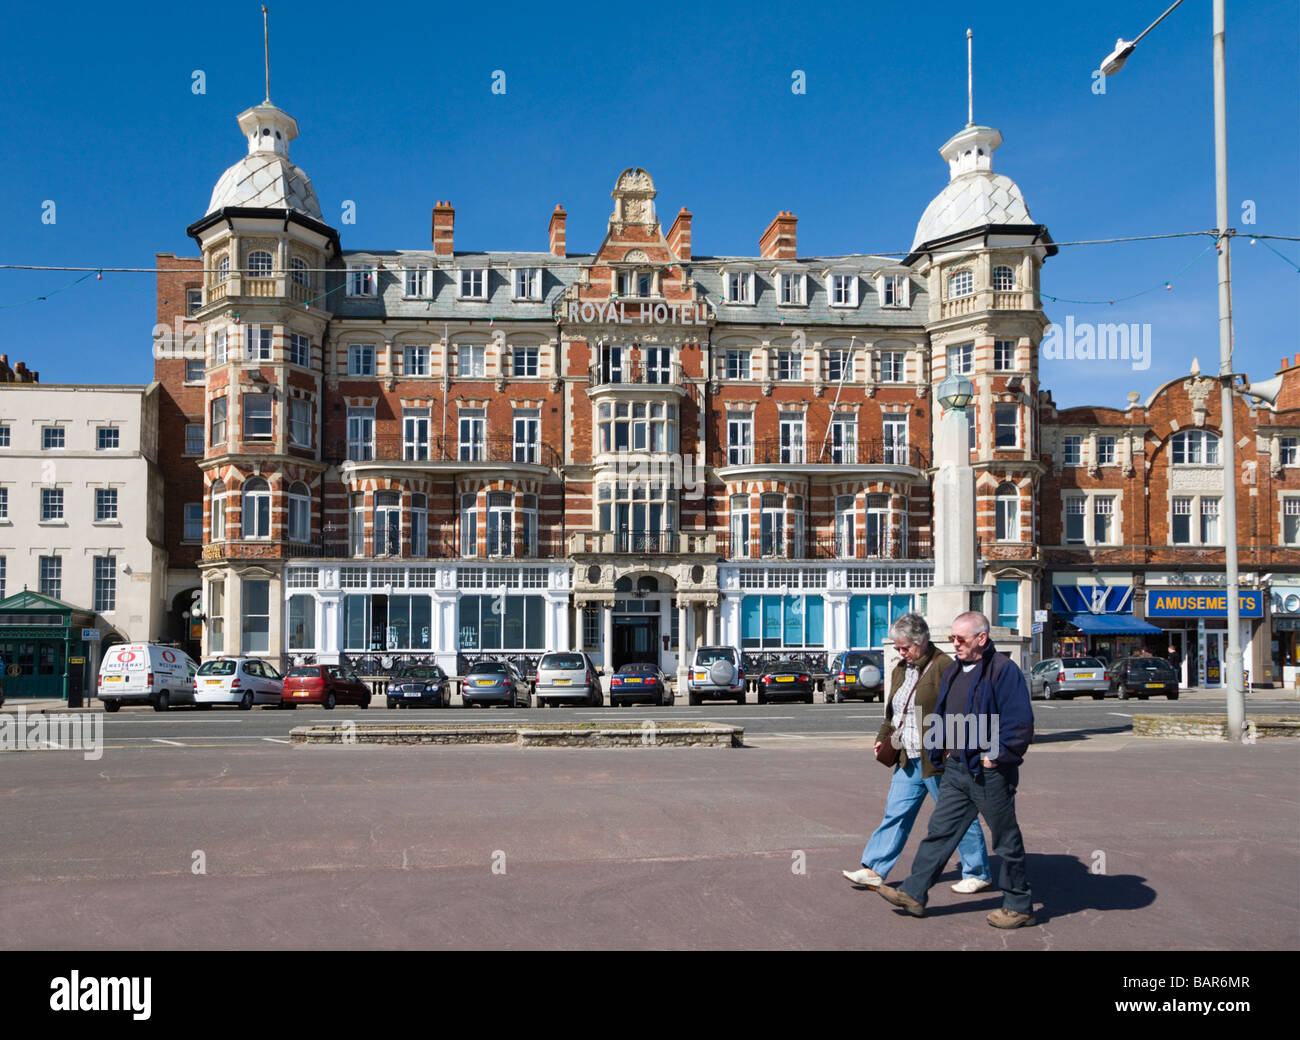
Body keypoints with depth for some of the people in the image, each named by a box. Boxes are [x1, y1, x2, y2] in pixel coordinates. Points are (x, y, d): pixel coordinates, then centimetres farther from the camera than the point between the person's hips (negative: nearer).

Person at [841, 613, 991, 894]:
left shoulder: (943, 666, -13)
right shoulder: (900, 670, 14)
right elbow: (892, 712, 25)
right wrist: (883, 738, 15)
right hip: (909, 760, 8)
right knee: (896, 813, 8)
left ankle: (978, 874, 16)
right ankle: (874, 870, 11)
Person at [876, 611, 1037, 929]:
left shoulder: (1003, 670, -13)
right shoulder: (953, 672, 12)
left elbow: (1020, 723, -18)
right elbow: (940, 714, 23)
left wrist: (996, 756, -17)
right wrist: (941, 748, 13)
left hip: (990, 772, -7)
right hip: (956, 768, 8)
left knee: (1006, 840, 6)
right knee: (940, 830, 9)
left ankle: (1019, 906, 18)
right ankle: (914, 893, 13)